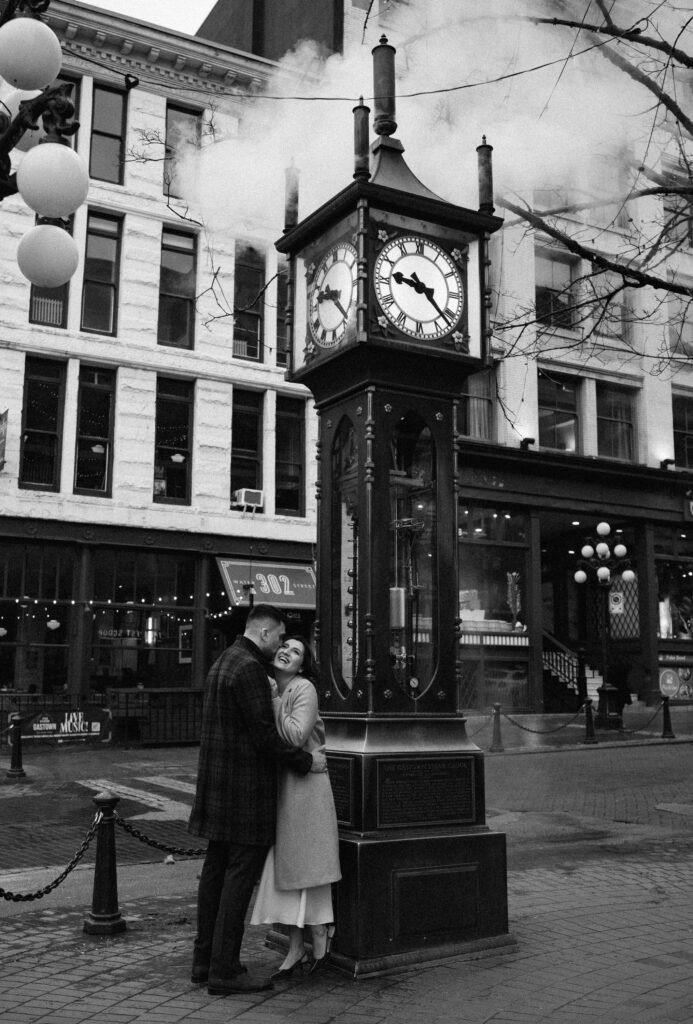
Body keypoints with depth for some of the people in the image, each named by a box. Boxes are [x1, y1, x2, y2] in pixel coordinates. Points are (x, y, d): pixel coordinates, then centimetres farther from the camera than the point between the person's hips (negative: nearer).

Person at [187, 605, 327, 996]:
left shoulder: (223, 662, 14)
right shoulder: (250, 668, -18)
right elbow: (265, 735, -20)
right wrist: (307, 761, -9)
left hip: (219, 784, 10)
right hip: (246, 786, -10)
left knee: (216, 869, 15)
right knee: (241, 874, -3)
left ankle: (205, 959, 23)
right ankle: (225, 970, 3)